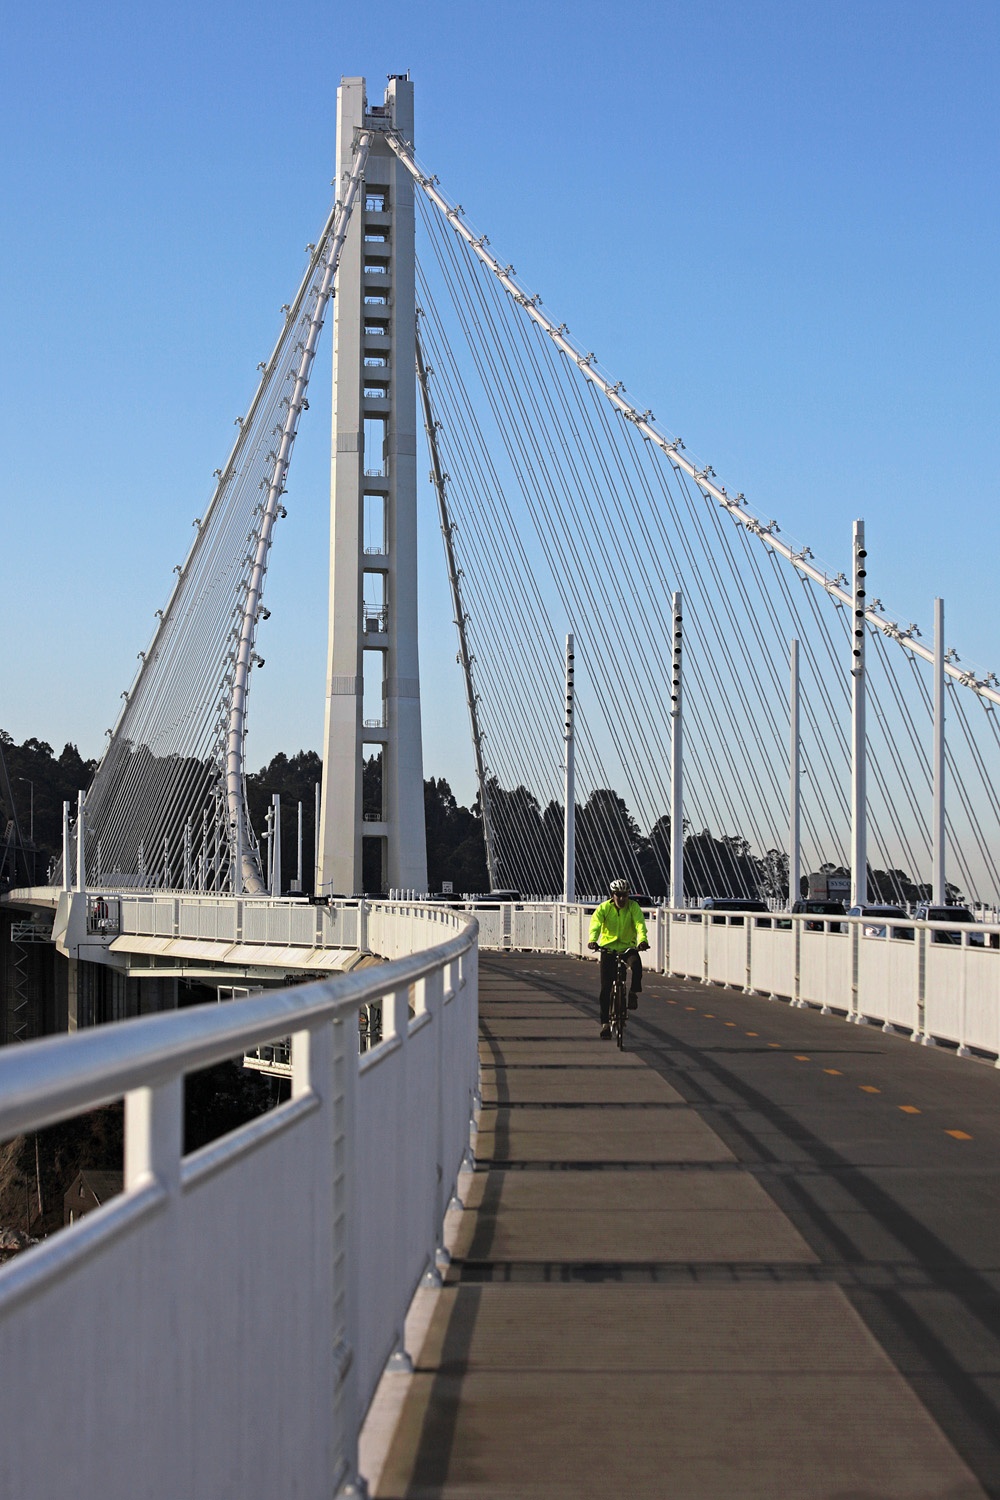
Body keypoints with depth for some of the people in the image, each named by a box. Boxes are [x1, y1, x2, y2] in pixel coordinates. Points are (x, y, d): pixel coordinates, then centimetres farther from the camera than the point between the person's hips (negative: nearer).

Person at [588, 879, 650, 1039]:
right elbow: (595, 923, -20)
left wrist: (642, 940, -41)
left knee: (636, 964, -34)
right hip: (608, 948, 0)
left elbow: (640, 924, -20)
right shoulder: (604, 907, -6)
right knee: (606, 987, -4)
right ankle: (605, 1022, 6)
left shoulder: (633, 907, -6)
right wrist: (592, 940, -41)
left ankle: (633, 994, -12)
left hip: (628, 947, 0)